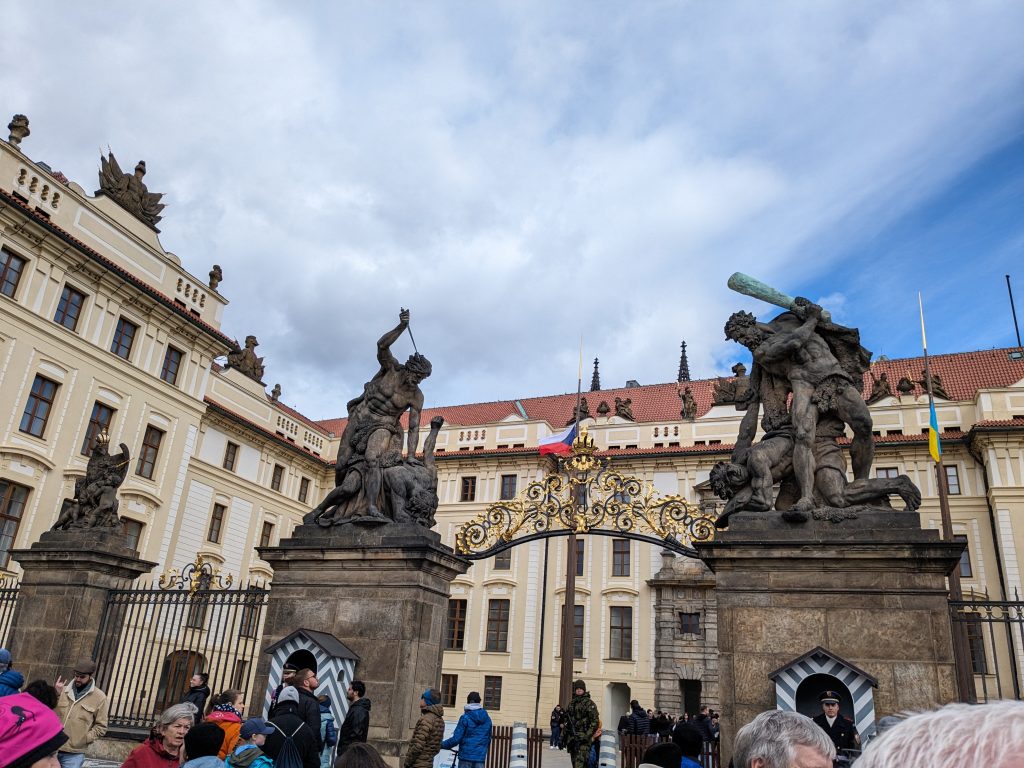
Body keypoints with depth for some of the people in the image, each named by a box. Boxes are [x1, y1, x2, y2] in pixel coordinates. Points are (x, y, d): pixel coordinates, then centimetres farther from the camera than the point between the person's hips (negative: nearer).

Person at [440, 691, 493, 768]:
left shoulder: (465, 718, -9)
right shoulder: (487, 718, 6)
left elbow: (456, 739, -12)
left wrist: (442, 745, 2)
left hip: (466, 756, -3)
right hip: (480, 757, 4)